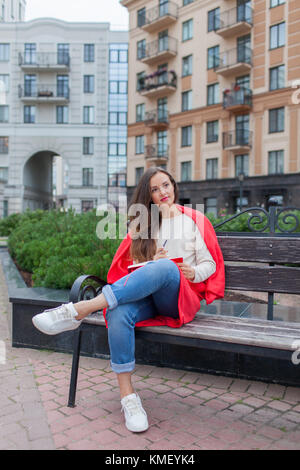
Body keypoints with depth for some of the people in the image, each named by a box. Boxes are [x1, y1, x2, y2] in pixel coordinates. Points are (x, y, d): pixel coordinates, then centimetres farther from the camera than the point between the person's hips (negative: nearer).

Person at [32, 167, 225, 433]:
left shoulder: (194, 220, 15)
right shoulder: (142, 223, 22)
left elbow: (210, 264, 13)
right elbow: (133, 265, 13)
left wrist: (194, 273, -9)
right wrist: (150, 264, -10)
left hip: (180, 297, -2)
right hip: (143, 294, 3)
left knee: (166, 267, -39)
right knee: (119, 313, -35)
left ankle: (77, 311, -43)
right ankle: (127, 394, -26)